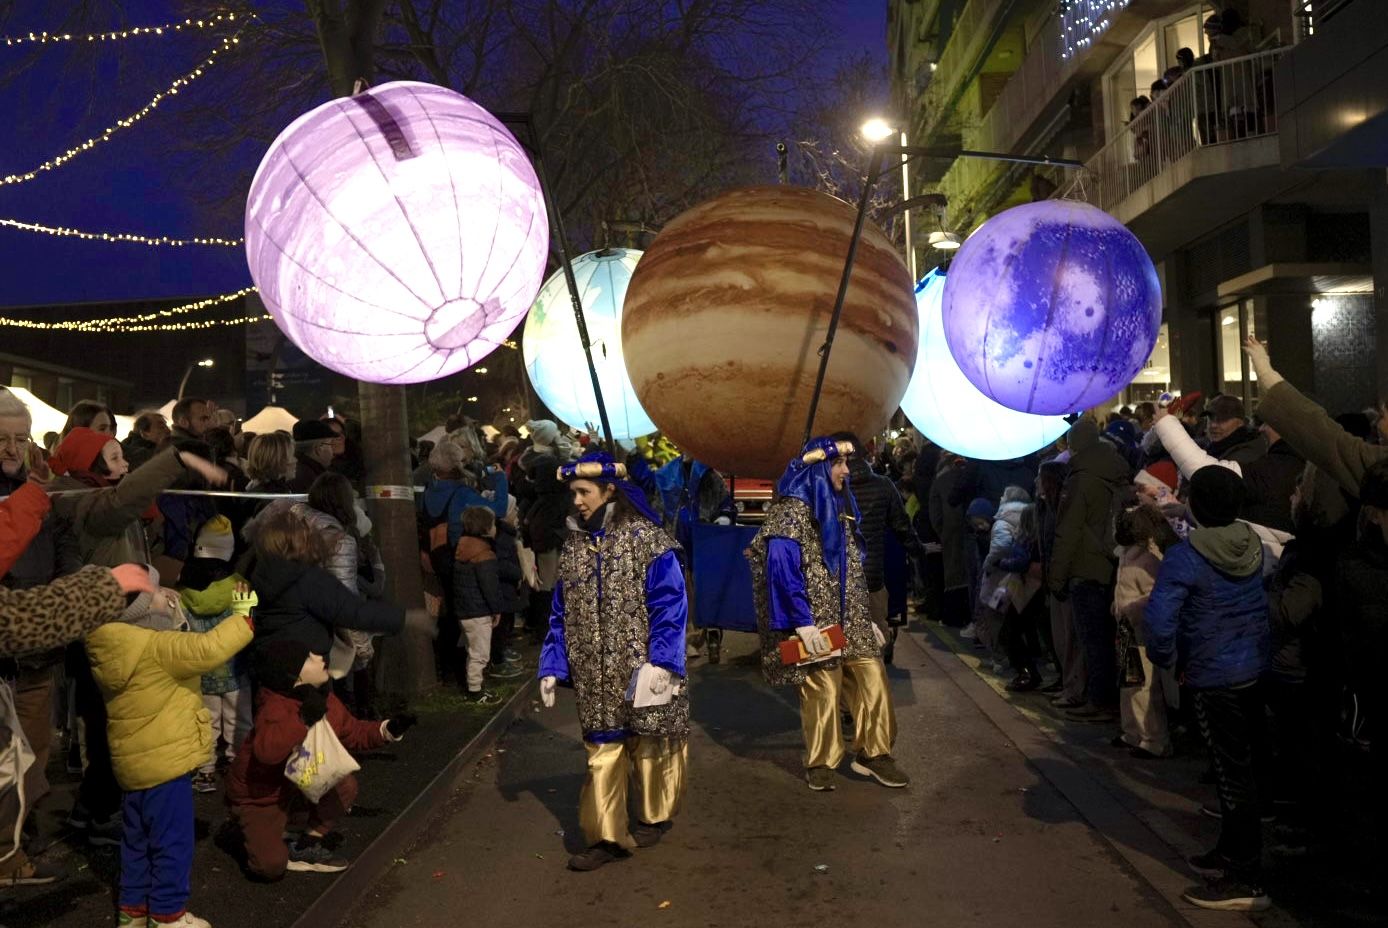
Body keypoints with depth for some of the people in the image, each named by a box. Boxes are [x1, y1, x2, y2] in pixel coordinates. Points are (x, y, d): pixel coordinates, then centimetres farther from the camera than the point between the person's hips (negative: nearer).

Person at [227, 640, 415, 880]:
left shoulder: (327, 701, -5)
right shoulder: (275, 708, -31)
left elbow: (353, 734, 9)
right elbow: (266, 750, -50)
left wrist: (388, 730, -5)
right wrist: (303, 719, -51)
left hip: (297, 787, 8)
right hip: (258, 797, -8)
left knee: (345, 785, -13)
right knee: (270, 866, -25)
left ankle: (307, 846, 5)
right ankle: (257, 833, 11)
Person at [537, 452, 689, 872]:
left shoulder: (647, 540, -9)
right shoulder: (573, 544, 7)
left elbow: (670, 607, -12)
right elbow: (561, 615, 11)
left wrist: (661, 662, -20)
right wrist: (552, 667, 3)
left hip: (642, 670, -4)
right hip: (596, 678, 4)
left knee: (650, 746, 11)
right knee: (602, 752, 5)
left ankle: (655, 815, 32)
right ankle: (607, 836, 14)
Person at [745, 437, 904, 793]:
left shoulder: (840, 506, 14)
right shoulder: (792, 510, -12)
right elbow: (782, 571, -18)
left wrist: (867, 618, 17)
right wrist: (802, 622, -22)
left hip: (850, 618, 7)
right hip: (817, 619, -7)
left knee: (872, 678, 2)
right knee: (821, 689, -2)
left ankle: (873, 753, 16)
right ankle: (819, 762, 16)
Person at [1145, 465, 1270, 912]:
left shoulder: (1184, 556, -19)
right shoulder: (1253, 544, 1)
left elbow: (1159, 621, -26)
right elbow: (1269, 600, 15)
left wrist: (1166, 659, -8)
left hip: (1214, 677, -7)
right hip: (1257, 669, 7)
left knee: (1233, 772, -1)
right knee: (1242, 764, 18)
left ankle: (1246, 880, 6)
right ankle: (1232, 851, 33)